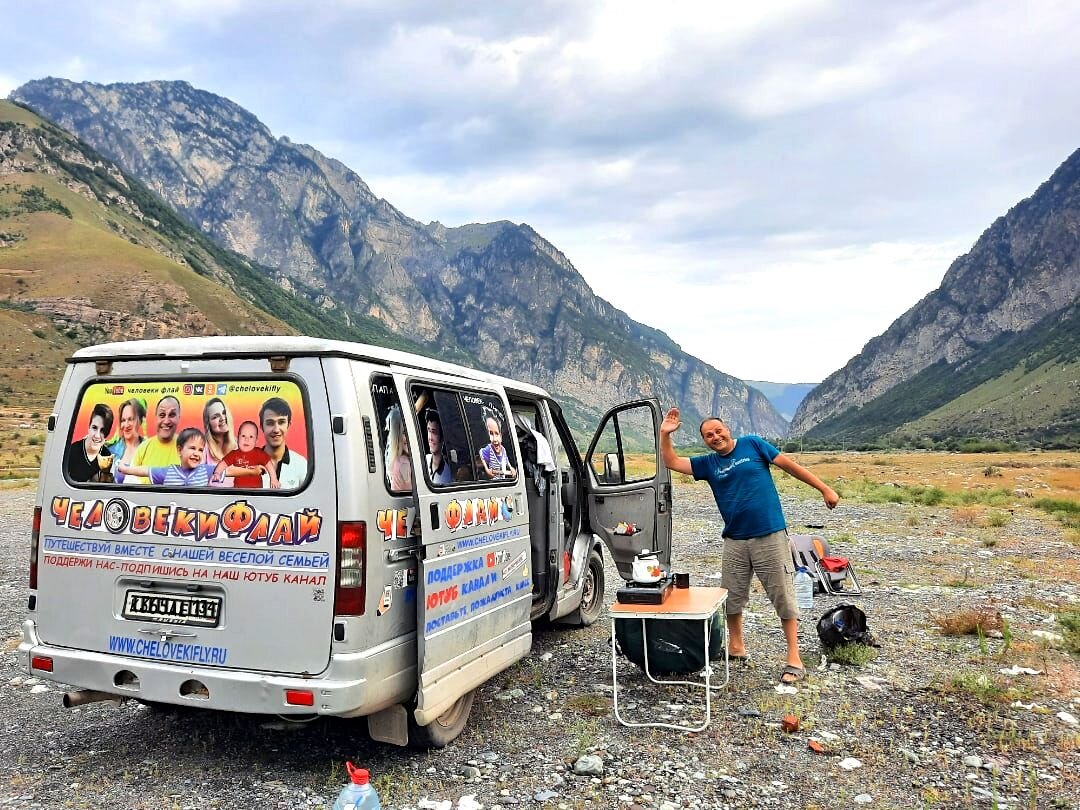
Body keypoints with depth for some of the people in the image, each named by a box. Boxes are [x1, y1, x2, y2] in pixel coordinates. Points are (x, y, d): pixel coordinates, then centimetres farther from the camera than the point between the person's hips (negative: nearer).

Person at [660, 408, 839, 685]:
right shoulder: (708, 463, 9)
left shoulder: (752, 444, 0)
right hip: (735, 541, 5)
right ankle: (736, 646, 33)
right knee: (731, 597, 13)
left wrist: (824, 488, 0)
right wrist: (665, 434, -9)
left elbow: (789, 465, 1)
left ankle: (794, 659, 7)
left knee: (783, 597, 0)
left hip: (770, 536, -4)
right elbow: (672, 462, 6)